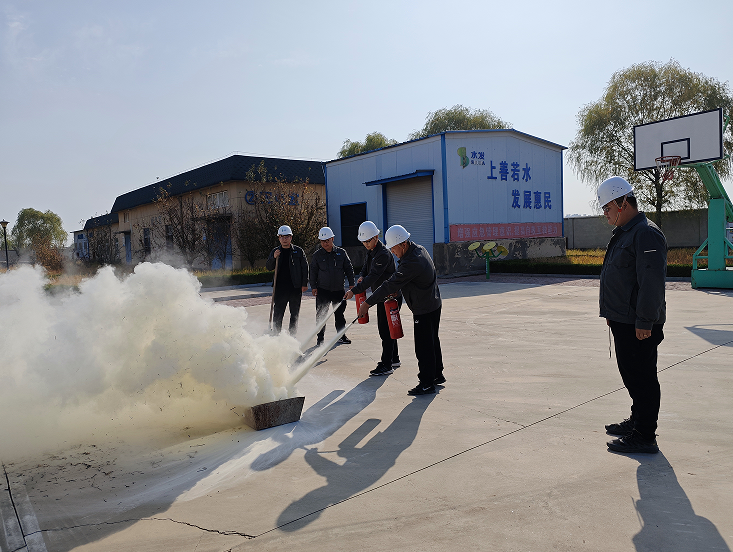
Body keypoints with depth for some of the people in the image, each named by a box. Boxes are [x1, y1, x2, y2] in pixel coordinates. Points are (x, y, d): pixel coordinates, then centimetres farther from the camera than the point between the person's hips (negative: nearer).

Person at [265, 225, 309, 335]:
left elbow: (305, 267, 3)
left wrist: (304, 283, -4)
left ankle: (292, 335, 17)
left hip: (296, 287, -1)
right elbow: (268, 267, 5)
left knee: (294, 314, 7)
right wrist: (274, 258, -14)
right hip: (280, 287, 1)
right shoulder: (275, 251, 10)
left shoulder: (298, 251, 4)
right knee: (278, 313, 0)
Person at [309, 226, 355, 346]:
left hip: (339, 290, 1)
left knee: (339, 313, 11)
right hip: (323, 290, -1)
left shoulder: (341, 253, 4)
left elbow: (349, 268, 8)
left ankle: (341, 336, 25)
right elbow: (313, 272, 4)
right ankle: (320, 339, 8)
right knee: (321, 315, -1)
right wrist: (313, 287, -4)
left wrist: (351, 284, 2)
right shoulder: (317, 255, 2)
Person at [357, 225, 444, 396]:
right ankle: (437, 374, 34)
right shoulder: (419, 249, 4)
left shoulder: (411, 263, -28)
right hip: (433, 304, 10)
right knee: (432, 341, 20)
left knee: (423, 347, -1)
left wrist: (368, 303, -22)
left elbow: (390, 285, -26)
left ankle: (427, 383, 8)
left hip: (424, 310, -10)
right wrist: (395, 291, 7)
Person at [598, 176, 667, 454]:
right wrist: (612, 313, 24)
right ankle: (637, 420, 34)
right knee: (630, 373, 20)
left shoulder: (646, 233, -17)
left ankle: (645, 437, 6)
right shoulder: (623, 233, 17)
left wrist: (644, 321, -23)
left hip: (638, 325, -10)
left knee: (641, 377, -3)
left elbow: (652, 281, -23)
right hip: (623, 320, 10)